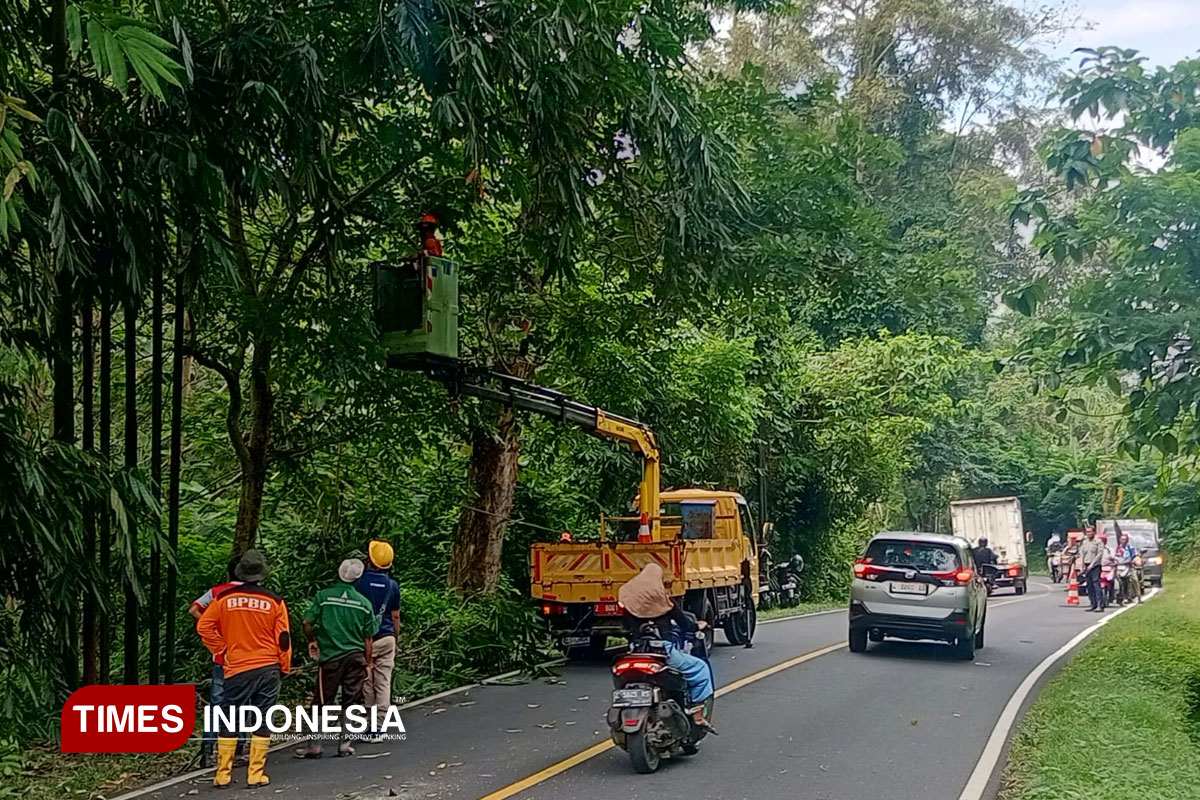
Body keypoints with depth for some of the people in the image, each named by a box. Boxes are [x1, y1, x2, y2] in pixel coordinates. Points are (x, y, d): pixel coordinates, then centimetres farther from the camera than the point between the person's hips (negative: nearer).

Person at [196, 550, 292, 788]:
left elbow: (204, 626, -2)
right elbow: (283, 639, -2)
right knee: (262, 722, 5)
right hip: (268, 669, -1)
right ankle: (256, 774, 6)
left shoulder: (225, 598, -3)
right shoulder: (275, 602, -5)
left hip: (236, 669, 1)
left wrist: (221, 651, 9)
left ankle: (223, 775, 12)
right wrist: (285, 668, 10)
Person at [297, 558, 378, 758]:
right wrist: (367, 664, 14)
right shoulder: (364, 603, 1)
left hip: (330, 656, -1)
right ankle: (344, 744, 12)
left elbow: (307, 623, -8)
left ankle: (315, 745, 8)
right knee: (351, 702, 9)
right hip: (355, 656, 1)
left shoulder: (323, 596, -5)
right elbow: (368, 639, 5)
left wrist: (311, 641, 12)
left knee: (322, 702, 6)